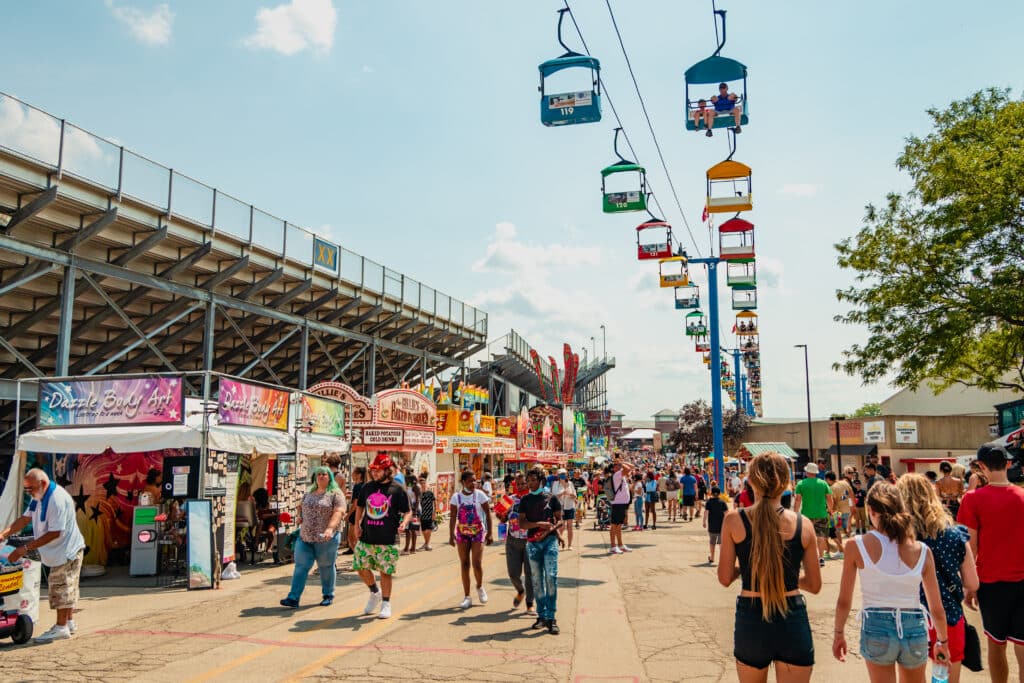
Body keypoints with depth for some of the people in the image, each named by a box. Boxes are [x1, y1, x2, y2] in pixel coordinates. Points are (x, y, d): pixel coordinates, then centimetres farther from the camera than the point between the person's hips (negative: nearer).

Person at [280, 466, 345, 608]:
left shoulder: (335, 494, -6)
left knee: (326, 567, 6)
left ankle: (328, 595, 22)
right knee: (301, 566, 0)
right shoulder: (309, 493, 14)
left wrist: (330, 528, -31)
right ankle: (293, 598, 1)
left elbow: (338, 512, -17)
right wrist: (300, 516, 8)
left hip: (326, 538, -5)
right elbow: (301, 507, 30)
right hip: (305, 537, 5)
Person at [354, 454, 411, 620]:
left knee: (385, 572, 2)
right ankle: (375, 592, 32)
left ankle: (386, 604, 18)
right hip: (366, 538, 4)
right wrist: (357, 525, 9)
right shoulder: (367, 487, 8)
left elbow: (408, 512, 0)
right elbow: (360, 506, 21)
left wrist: (404, 524, -20)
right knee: (361, 568, 5)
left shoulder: (398, 489, -4)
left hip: (388, 540, -4)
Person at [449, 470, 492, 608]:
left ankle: (480, 587, 20)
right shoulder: (456, 497, -1)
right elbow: (453, 517, -2)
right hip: (462, 532, 2)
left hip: (478, 531, -2)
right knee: (464, 564, 3)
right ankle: (467, 597, 12)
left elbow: (488, 514, -3)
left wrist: (489, 533, -6)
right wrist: (451, 535, -10)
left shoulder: (480, 495, -5)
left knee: (477, 564, -10)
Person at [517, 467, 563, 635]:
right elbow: (521, 523, 0)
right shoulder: (525, 500, 8)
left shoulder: (551, 498, 3)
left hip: (550, 540, -2)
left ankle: (551, 618, -6)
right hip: (532, 543, 2)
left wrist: (549, 530, -14)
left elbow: (560, 520, 5)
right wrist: (539, 524, -15)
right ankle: (541, 616, 17)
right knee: (537, 580, 6)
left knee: (551, 577, -12)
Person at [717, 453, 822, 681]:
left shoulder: (734, 521, -9)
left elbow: (725, 578, -5)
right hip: (793, 621, 0)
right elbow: (814, 585, 2)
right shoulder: (803, 525, -6)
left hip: (750, 621, 0)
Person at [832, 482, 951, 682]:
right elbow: (937, 608, 3)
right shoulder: (922, 551, -5)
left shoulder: (856, 545, -11)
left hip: (876, 629, -3)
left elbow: (844, 601, -4)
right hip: (914, 629, 3)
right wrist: (943, 641, 20)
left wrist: (838, 633, 11)